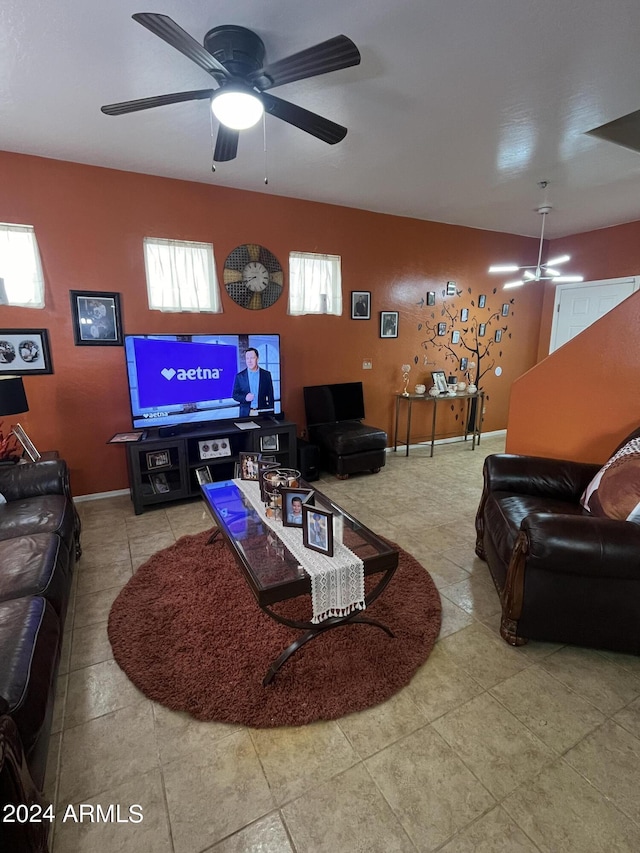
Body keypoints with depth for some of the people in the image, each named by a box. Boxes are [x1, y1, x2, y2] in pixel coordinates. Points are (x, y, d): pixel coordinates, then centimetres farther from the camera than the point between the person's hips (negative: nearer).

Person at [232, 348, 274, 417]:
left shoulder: (266, 374, 3)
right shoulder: (239, 376, 2)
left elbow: (270, 395, 4)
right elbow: (235, 394, 5)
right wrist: (245, 397, -15)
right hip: (246, 413, 0)